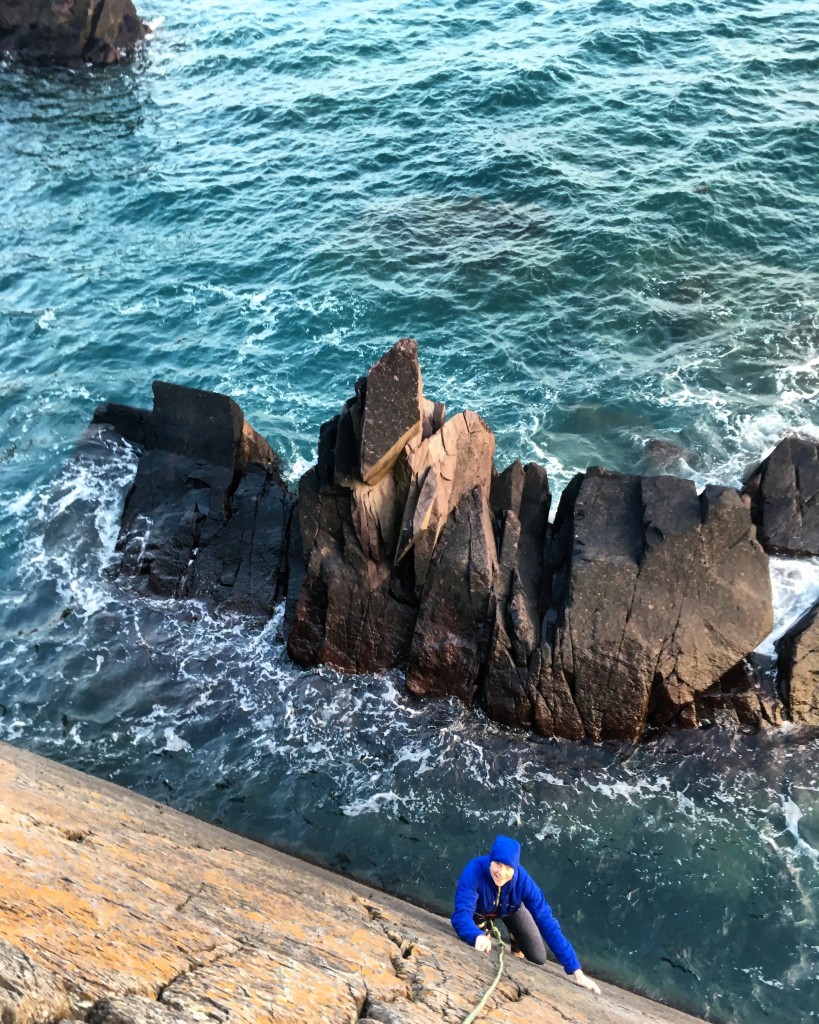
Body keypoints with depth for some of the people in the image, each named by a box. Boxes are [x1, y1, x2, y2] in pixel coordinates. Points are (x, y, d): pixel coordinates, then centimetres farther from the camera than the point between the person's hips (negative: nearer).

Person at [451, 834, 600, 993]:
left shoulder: (522, 880, -38)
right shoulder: (475, 870, -45)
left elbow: (547, 922, -36)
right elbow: (462, 914, -50)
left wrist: (576, 971, -37)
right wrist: (478, 936, -73)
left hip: (510, 909, 1)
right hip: (480, 908, -1)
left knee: (538, 959, -1)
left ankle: (515, 938, 32)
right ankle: (483, 929, 12)